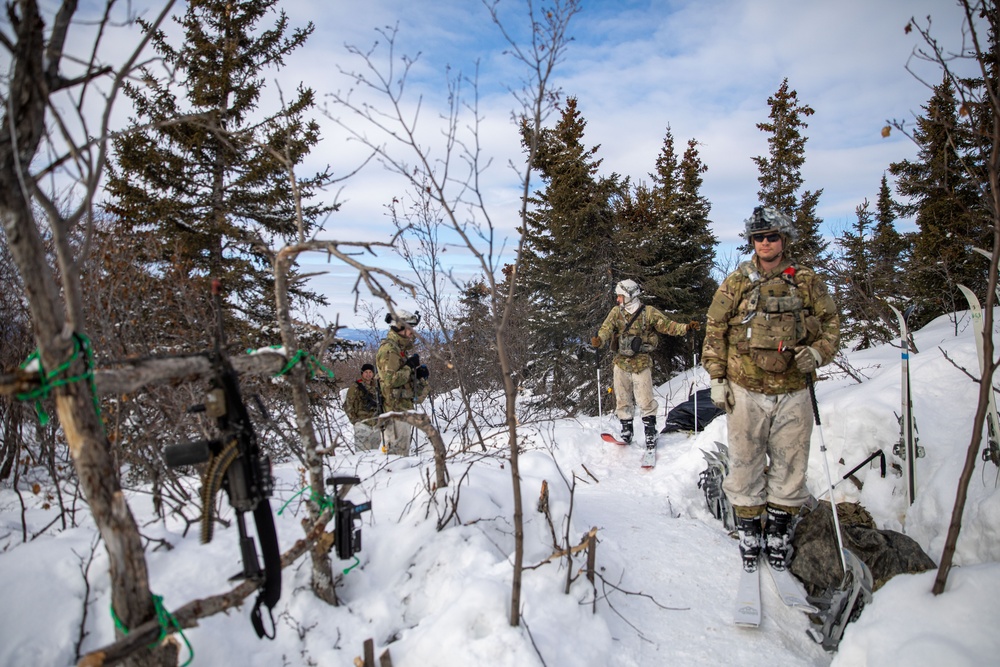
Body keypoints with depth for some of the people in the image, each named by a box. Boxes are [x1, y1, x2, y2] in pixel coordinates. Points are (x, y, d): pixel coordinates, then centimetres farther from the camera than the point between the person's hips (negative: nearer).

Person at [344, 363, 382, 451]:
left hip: (376, 425, 6)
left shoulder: (375, 388, 15)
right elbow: (348, 405, -6)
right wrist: (355, 420, -9)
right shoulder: (355, 387, -4)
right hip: (363, 424, -6)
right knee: (364, 451, -11)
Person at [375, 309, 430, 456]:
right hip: (395, 406, -10)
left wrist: (419, 374, 7)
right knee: (397, 450, -8)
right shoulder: (388, 349, -15)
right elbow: (391, 380, -25)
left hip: (404, 406, 10)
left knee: (402, 449, 16)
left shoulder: (401, 348, 18)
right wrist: (409, 366, -16)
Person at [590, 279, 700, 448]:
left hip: (641, 363, -3)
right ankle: (626, 431, 24)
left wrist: (686, 327, -17)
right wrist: (599, 340, -31)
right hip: (621, 363, 3)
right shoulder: (616, 312, 4)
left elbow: (668, 325, -1)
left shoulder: (649, 312, -1)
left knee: (645, 401, -6)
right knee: (622, 399, 10)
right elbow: (606, 328, -10)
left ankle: (650, 432, 8)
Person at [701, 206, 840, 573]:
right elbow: (714, 330, 4)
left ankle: (779, 532, 27)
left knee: (790, 464, 9)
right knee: (746, 464, 6)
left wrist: (818, 351, -6)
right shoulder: (736, 282, 2)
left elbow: (831, 320, 14)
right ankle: (748, 532, 22)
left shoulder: (806, 281, 6)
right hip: (746, 391, -1)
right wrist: (717, 378, -1)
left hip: (793, 391, 1)